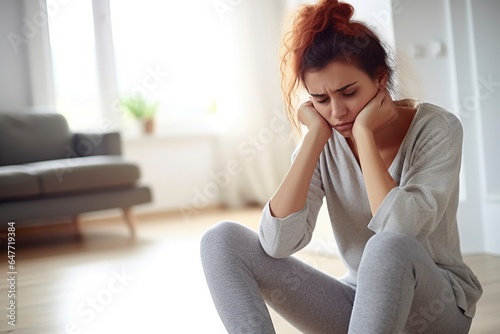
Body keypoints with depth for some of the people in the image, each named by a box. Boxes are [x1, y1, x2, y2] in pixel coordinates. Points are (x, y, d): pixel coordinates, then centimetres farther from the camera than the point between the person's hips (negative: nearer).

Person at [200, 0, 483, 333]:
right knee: (223, 239, -12)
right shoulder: (326, 144, -5)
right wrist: (315, 135, -20)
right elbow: (277, 243, -20)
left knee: (389, 247, -39)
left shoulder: (436, 128, -14)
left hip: (439, 304, -3)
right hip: (361, 300, 4)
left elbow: (398, 233, -31)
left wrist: (364, 132, -24)